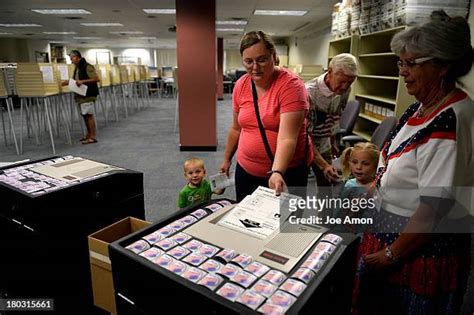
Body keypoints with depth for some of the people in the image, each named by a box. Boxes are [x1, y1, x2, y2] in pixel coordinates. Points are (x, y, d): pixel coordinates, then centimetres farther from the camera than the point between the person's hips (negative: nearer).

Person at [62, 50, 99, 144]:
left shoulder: (87, 67, -11)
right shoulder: (77, 68, 17)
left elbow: (96, 79, -18)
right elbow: (74, 80, 25)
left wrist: (83, 81, -22)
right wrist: (67, 82, 10)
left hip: (88, 94, -9)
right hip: (80, 95, 9)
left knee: (89, 115, -7)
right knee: (85, 115, 12)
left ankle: (93, 137, -3)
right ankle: (89, 134, 21)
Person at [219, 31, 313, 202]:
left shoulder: (291, 84, -17)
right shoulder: (240, 85, 0)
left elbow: (287, 138, -27)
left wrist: (277, 173, -39)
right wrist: (227, 159, 18)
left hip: (286, 172, -5)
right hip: (245, 169, 5)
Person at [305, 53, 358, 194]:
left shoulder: (345, 90, -8)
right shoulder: (310, 92, -29)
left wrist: (333, 141, 17)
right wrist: (323, 165, -34)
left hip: (324, 146, 6)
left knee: (326, 185, 13)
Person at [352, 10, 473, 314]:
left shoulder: (449, 122, -26)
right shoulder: (422, 107, 2)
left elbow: (435, 207, -27)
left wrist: (391, 254, -18)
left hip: (423, 251, -8)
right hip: (392, 229, 8)